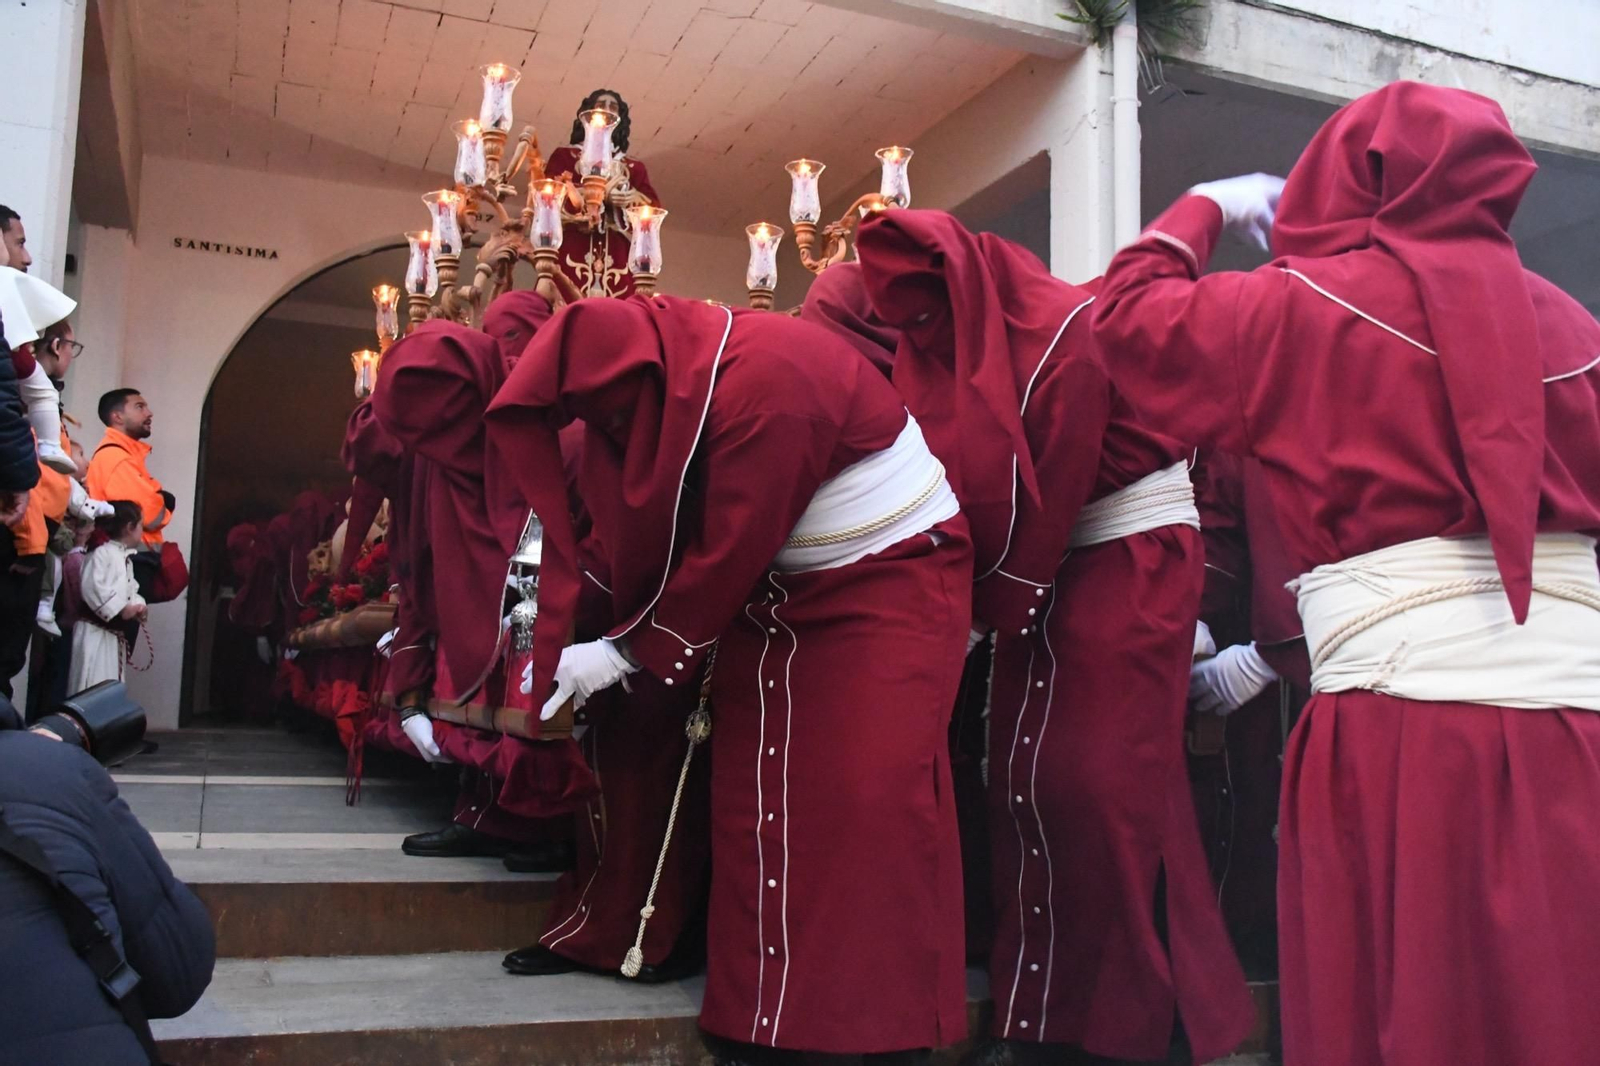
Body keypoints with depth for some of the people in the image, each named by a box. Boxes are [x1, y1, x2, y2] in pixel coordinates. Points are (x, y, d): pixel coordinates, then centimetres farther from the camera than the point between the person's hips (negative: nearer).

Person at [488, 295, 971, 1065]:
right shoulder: (664, 366, -3)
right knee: (757, 795, 3)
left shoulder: (761, 385, -28)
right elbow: (644, 529, 1)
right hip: (776, 592, 8)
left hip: (889, 581, -7)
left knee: (870, 796, -12)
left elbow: (726, 553, -25)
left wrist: (628, 652, -16)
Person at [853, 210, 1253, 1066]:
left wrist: (986, 615, -14)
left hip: (1132, 558, -7)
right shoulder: (942, 354, 5)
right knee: (1025, 774, 4)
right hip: (1047, 571, 7)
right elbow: (958, 484, 0)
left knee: (1107, 778, -7)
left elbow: (1052, 492, -19)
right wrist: (979, 604, -10)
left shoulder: (1066, 330, -17)